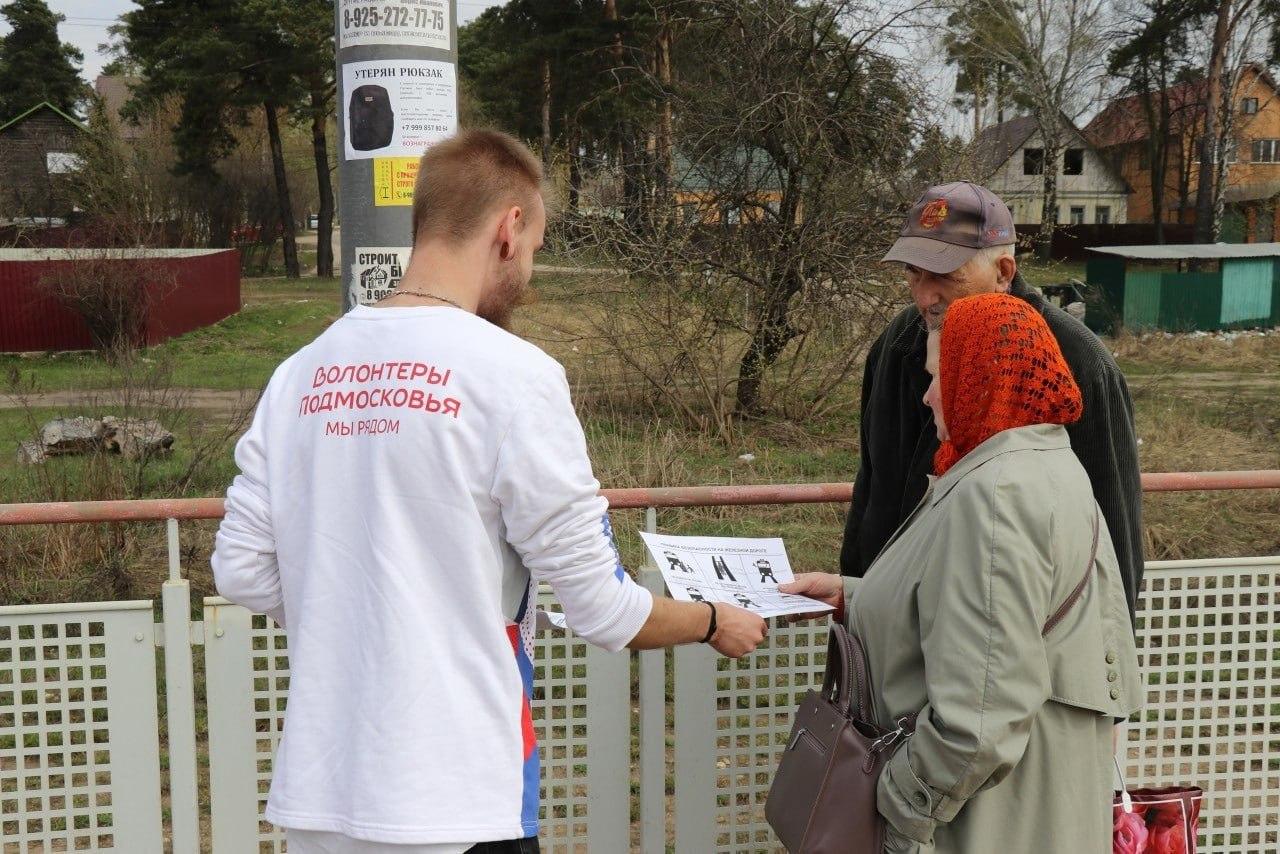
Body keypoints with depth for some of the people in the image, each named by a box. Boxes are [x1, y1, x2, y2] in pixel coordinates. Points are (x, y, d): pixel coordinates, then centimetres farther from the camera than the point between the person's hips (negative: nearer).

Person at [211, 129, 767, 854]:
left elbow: (243, 574, 5)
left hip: (316, 794, 6)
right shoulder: (514, 374, -14)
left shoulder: (300, 373, 2)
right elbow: (602, 609, -11)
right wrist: (714, 623, 8)